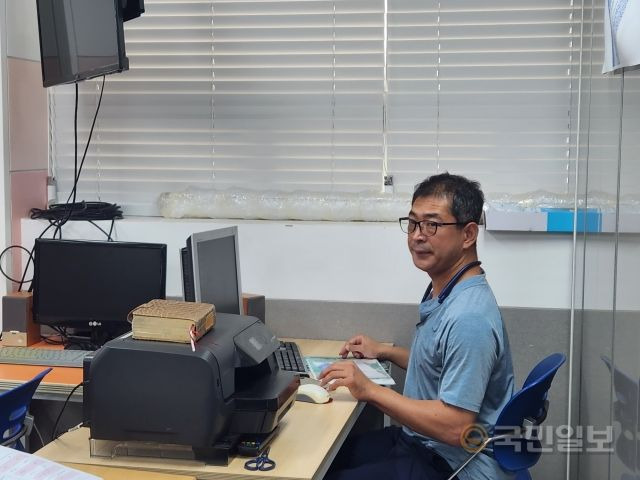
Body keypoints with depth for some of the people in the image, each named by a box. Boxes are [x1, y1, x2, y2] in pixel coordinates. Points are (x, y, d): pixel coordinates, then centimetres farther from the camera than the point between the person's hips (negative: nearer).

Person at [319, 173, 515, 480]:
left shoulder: (469, 317, -27)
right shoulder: (443, 292, 6)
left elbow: (455, 428, -29)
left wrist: (370, 390, -25)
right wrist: (385, 352, 18)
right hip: (421, 443, 10)